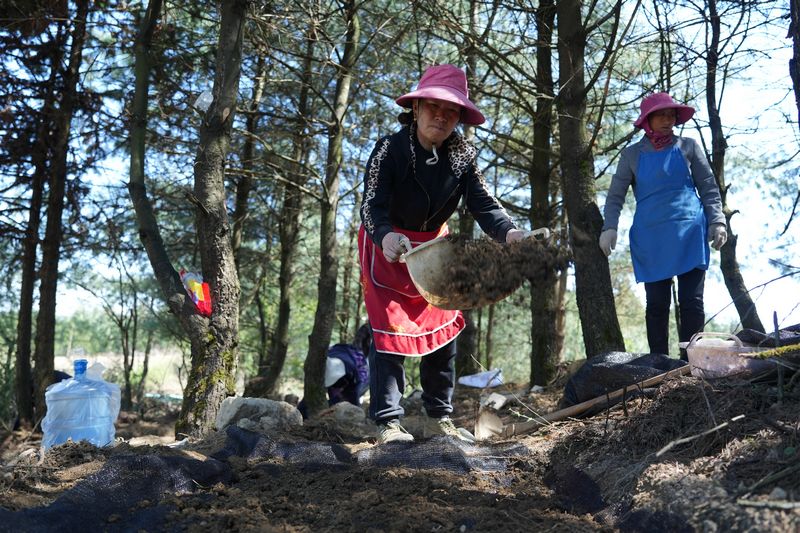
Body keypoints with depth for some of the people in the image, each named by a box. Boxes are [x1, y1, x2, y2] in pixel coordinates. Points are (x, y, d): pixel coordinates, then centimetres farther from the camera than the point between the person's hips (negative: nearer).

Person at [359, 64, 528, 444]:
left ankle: (438, 417, 17)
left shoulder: (462, 155, -11)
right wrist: (386, 236, -55)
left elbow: (483, 206, -20)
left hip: (434, 247, 5)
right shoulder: (390, 149, -23)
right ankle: (388, 423, -1)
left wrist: (510, 232, -41)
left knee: (442, 328, 6)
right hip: (387, 247, -5)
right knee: (390, 331, -8)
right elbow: (371, 207, -33)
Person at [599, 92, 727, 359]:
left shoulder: (688, 146, 9)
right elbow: (615, 196, 7)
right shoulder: (632, 154, 9)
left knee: (691, 301, -3)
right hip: (650, 238, 0)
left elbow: (709, 188, 10)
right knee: (657, 304, 1)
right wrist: (609, 227, -7)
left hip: (690, 233, 0)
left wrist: (717, 221, -2)